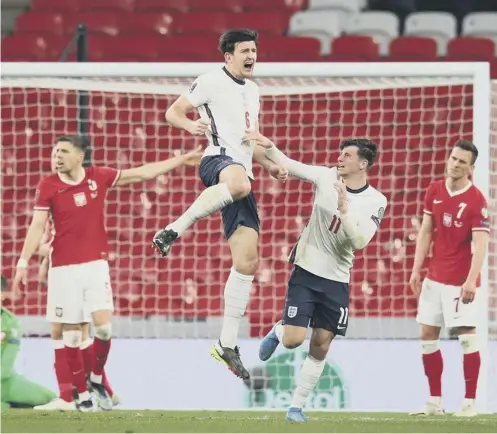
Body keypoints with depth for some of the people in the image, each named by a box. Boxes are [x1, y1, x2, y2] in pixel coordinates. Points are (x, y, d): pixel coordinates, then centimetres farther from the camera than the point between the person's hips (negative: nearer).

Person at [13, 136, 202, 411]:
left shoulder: (98, 177, 2)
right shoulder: (48, 186, -4)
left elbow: (143, 173, 9)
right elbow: (37, 226, -6)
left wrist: (182, 160, 11)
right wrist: (23, 262, -16)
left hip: (95, 264, 1)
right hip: (63, 268, -1)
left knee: (104, 327, -9)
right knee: (71, 333, 0)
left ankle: (97, 380, 14)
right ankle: (82, 394, 9)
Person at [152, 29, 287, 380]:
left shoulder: (252, 90, 26)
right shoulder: (212, 82, 4)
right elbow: (173, 112, 2)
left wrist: (270, 164, 18)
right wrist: (190, 124, -20)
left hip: (242, 171, 8)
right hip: (217, 159, -8)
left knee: (248, 261, -1)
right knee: (239, 183, -47)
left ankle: (228, 344, 3)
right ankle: (174, 230, -38)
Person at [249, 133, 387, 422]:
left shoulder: (376, 202, -7)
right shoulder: (327, 177, -6)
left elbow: (360, 241, -17)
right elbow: (288, 165, -6)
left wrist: (344, 210, -28)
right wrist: (268, 146, -22)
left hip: (337, 281, 1)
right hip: (306, 271, -1)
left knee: (321, 347, 3)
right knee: (294, 340, -11)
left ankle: (297, 407, 15)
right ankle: (278, 332, 25)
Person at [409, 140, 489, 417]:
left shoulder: (477, 201, -14)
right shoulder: (434, 192, 4)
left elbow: (480, 244, -19)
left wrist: (471, 281, -30)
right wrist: (417, 270, 7)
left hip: (461, 280, -6)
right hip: (435, 277, 6)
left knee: (467, 336, -7)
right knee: (427, 335, 6)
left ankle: (470, 402, -1)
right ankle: (435, 401, 14)